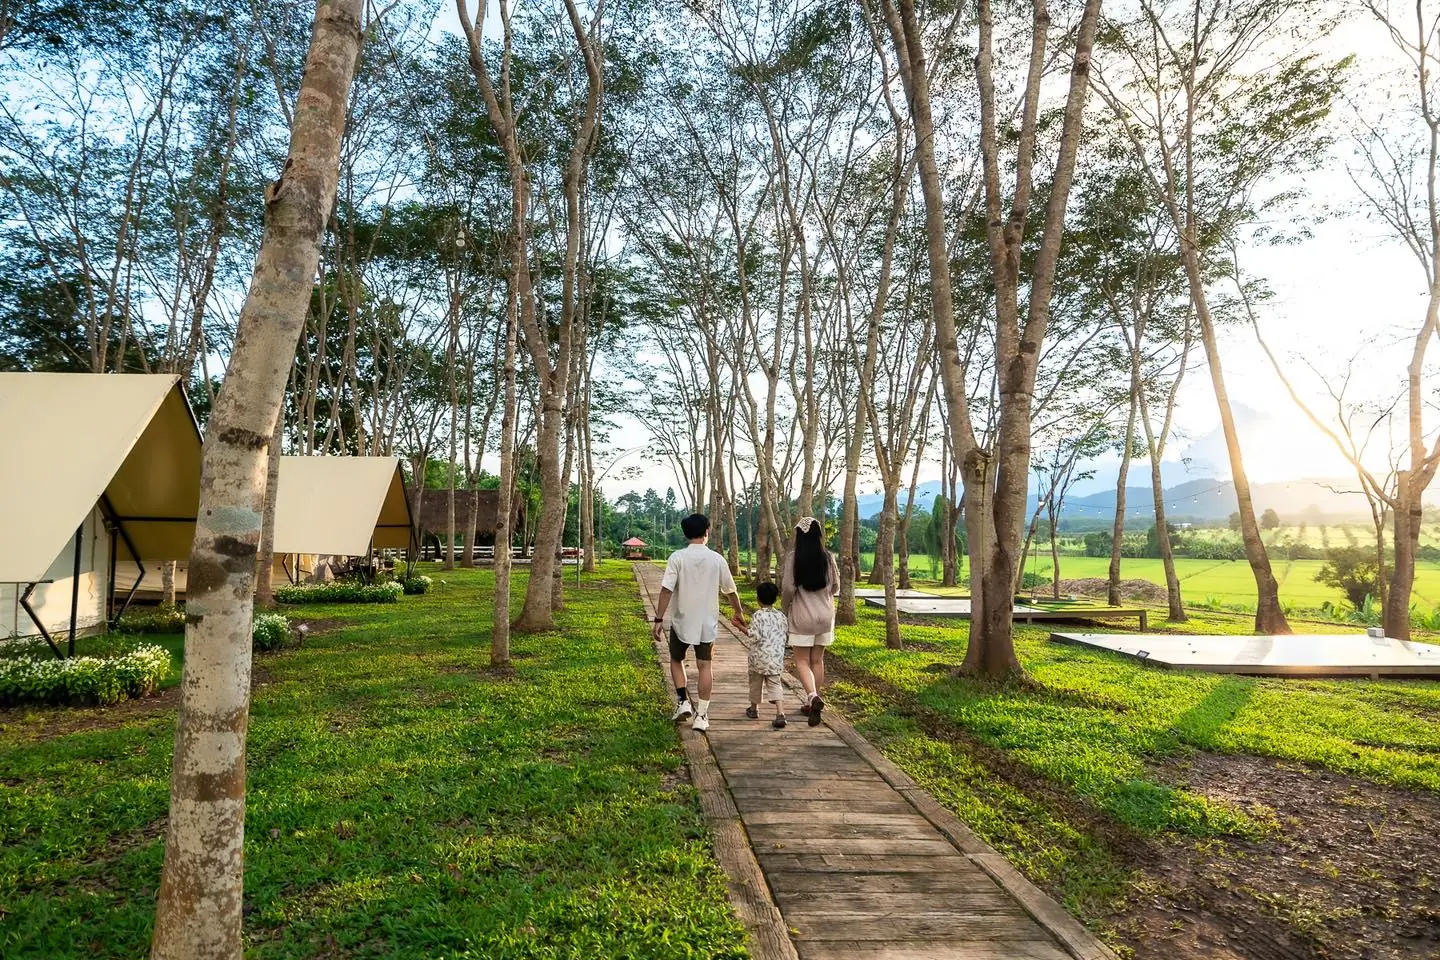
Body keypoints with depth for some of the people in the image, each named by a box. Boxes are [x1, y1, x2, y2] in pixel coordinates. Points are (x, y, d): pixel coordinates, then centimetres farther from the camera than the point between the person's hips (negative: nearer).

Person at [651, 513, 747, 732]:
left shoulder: (678, 557, -9)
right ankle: (701, 715, 9)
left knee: (676, 660, 20)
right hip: (707, 623, 1)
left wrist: (658, 619, -8)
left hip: (682, 622, -1)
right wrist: (739, 613, 23)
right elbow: (730, 590, 7)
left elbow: (666, 590, -14)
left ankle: (683, 701, 10)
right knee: (704, 666, 8)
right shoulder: (717, 559, -3)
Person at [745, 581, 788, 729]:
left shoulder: (758, 616, -13)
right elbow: (787, 633, 8)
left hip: (759, 657, -3)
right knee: (775, 684, 4)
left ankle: (754, 708, 33)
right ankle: (780, 713, -13)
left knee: (756, 682, 16)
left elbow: (755, 636, -19)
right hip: (776, 658, 3)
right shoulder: (781, 616, 2)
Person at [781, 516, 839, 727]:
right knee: (818, 660, 14)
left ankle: (812, 696, -19)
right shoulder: (827, 557, -2)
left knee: (802, 661, 4)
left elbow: (788, 588, -14)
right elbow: (835, 588, 6)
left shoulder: (793, 557, -13)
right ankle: (811, 703, 21)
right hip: (825, 615, 4)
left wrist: (785, 610, 4)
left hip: (802, 616, -4)